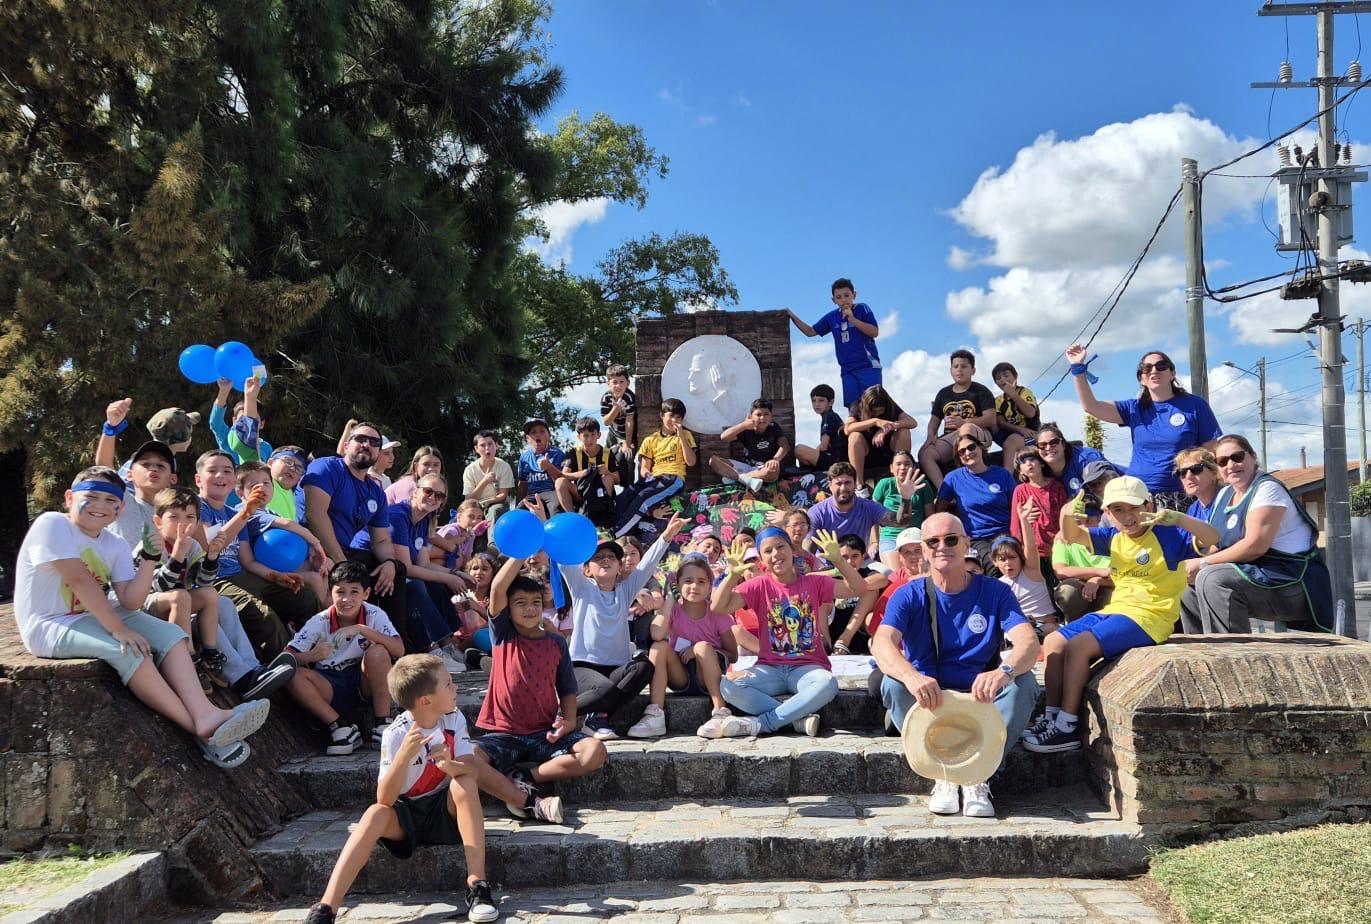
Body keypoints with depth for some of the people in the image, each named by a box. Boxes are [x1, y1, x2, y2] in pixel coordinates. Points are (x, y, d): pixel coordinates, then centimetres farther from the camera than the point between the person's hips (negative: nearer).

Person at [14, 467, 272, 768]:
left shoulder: (115, 545, 4)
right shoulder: (52, 525, -15)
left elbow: (130, 601, -6)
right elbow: (79, 580, -23)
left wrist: (150, 558, -19)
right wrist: (118, 629, -26)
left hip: (96, 616, 8)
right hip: (51, 627, -8)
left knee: (171, 635, -9)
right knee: (129, 650, -29)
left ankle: (205, 715, -30)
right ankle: (203, 732, -27)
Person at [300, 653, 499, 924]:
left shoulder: (454, 718, -8)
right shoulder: (396, 734, -19)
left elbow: (474, 768, -16)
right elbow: (384, 799, -26)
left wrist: (450, 765, -39)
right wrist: (404, 755, -42)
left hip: (445, 810, 2)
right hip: (405, 814, -2)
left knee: (463, 782, -28)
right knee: (376, 814, -33)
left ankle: (477, 884, -30)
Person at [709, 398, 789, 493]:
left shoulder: (774, 428, 1)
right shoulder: (746, 430, 1)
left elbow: (785, 446, -13)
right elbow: (723, 437, -10)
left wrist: (775, 459, -34)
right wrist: (743, 425, -19)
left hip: (764, 468, -2)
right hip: (745, 465, 2)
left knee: (774, 471, -41)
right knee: (713, 460, -17)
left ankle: (733, 476, -31)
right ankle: (745, 479, -39)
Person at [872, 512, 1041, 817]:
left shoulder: (994, 592, -1)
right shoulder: (910, 596, -3)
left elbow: (1028, 642, -18)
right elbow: (882, 643, -23)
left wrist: (1004, 671, -43)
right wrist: (911, 676, -47)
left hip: (983, 701, 1)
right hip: (926, 701, 0)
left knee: (1024, 682, -26)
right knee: (893, 684, -29)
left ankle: (978, 775, -25)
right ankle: (943, 776, -23)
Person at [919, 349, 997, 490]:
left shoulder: (981, 391, 7)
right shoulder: (943, 393, 22)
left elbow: (991, 419, -6)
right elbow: (935, 419, 21)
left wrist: (964, 422, -19)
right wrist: (931, 435, -2)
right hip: (948, 439, 5)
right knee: (924, 453, -24)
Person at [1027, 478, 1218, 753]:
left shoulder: (1167, 535, -6)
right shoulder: (1114, 538, 13)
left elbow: (1212, 537, -19)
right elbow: (1073, 536, 9)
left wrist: (1179, 518, -35)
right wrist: (1068, 516, -14)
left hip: (1149, 617, -8)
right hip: (1114, 611, 8)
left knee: (1078, 647, -24)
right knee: (1052, 642, 0)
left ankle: (1067, 728, -16)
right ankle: (1052, 716, 1)